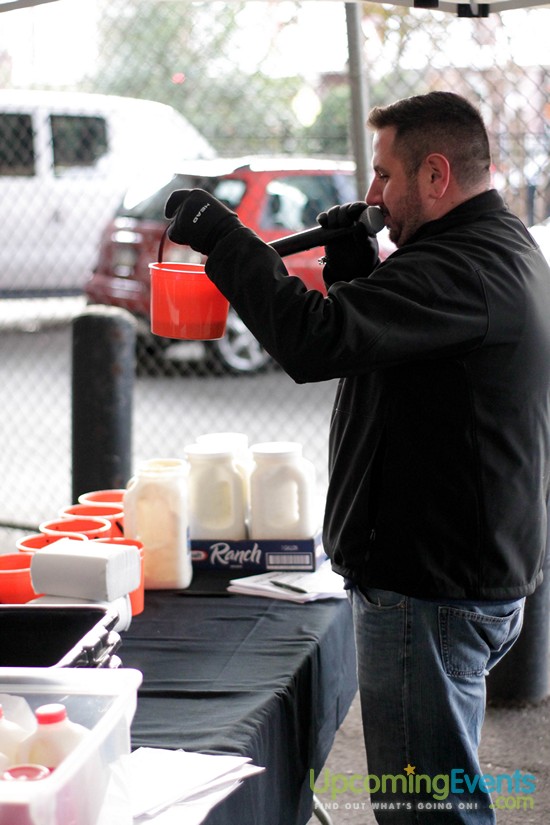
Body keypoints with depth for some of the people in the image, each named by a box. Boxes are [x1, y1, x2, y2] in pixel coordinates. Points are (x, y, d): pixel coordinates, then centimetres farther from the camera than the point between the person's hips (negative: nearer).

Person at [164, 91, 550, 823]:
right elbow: (379, 343, 22)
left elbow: (315, 340, -31)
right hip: (484, 575, 11)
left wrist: (221, 235, -20)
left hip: (432, 591, -11)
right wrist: (360, 273, 5)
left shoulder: (462, 267, -21)